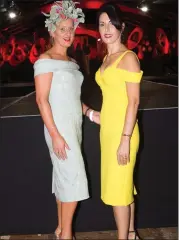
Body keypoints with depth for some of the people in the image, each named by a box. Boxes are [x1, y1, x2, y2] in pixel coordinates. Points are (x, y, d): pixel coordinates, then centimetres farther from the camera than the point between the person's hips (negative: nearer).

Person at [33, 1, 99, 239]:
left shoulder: (71, 62, 13)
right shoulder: (45, 60, -11)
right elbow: (42, 99, -16)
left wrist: (90, 113, 8)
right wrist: (55, 134, -20)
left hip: (74, 125, 8)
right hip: (59, 127, -7)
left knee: (64, 177, 13)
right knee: (74, 178, -6)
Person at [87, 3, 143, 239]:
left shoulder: (128, 57, -12)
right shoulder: (107, 59, 13)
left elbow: (133, 101, -17)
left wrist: (125, 139, -21)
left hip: (121, 131, -8)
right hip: (108, 130, 8)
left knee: (117, 189, -2)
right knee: (123, 185, 16)